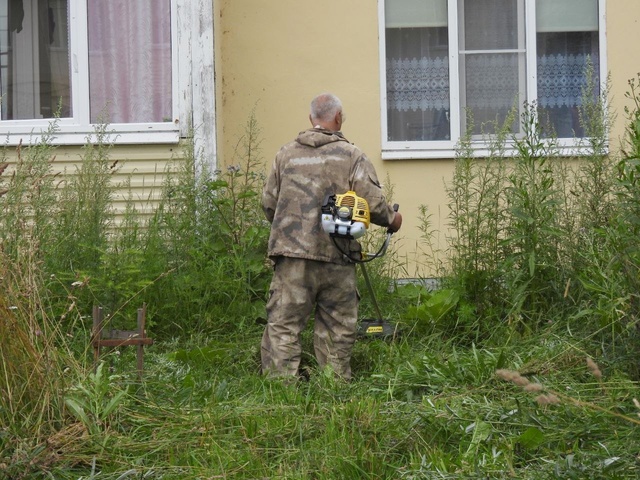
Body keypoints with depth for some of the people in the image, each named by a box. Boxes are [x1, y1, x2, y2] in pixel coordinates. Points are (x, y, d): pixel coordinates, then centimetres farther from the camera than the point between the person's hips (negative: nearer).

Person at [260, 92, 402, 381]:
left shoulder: (286, 154, 8)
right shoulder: (351, 156, 0)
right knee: (337, 326, 11)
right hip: (337, 255, -1)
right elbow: (373, 202, -6)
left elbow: (268, 203, 11)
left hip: (292, 252, 1)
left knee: (283, 323, 2)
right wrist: (391, 220, 14)